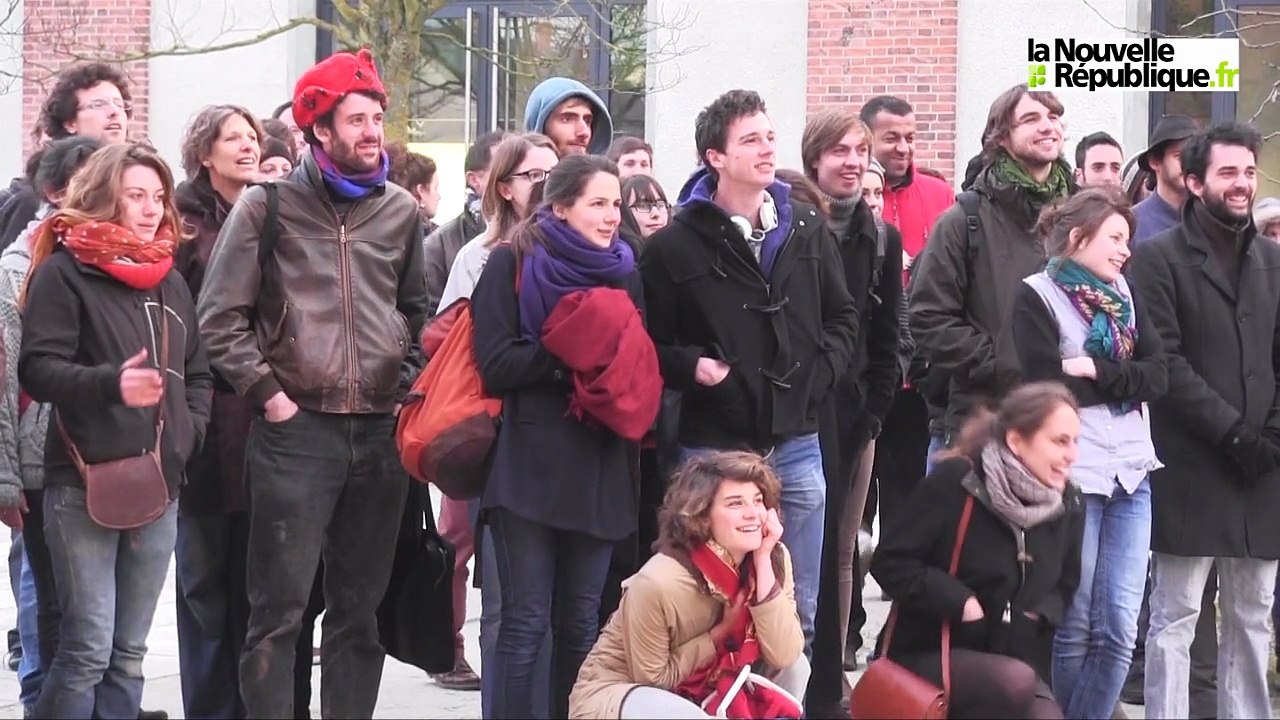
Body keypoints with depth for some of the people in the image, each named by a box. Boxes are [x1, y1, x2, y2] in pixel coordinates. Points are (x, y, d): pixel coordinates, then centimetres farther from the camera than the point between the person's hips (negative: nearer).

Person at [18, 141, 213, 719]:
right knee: (87, 649, -9)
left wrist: (190, 431, 5)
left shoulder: (170, 280, 16)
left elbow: (198, 372, 23)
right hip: (85, 484, -6)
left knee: (128, 652, 9)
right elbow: (38, 368, -13)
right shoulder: (64, 271, -4)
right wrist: (110, 384, -28)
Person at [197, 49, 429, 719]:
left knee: (360, 608, 10)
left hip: (380, 431, 4)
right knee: (279, 610, -5)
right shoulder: (267, 206, -1)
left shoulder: (401, 210, 10)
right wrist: (268, 394, -6)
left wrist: (406, 384, 10)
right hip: (295, 431, -4)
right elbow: (221, 317, -2)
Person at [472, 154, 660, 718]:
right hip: (528, 464, -5)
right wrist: (575, 352, -15)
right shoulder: (512, 263, -1)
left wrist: (620, 362, -8)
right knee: (526, 621, -6)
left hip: (599, 468, 5)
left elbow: (644, 364, 13)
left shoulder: (623, 272, 14)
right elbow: (495, 365, -11)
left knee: (582, 622, 8)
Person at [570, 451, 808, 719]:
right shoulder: (658, 583, -29)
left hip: (696, 691, 7)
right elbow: (654, 679, -18)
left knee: (795, 667, -12)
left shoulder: (775, 558, -13)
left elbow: (783, 655, -22)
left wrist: (763, 562, -26)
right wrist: (722, 631, -20)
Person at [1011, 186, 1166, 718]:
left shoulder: (1123, 295, 14)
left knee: (1119, 629, 2)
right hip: (1070, 478, -5)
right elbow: (1048, 390, -15)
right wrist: (1122, 381, -4)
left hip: (1130, 474, 5)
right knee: (1075, 626, 1)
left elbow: (1158, 377, 3)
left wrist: (1096, 371, -11)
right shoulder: (1036, 296, -4)